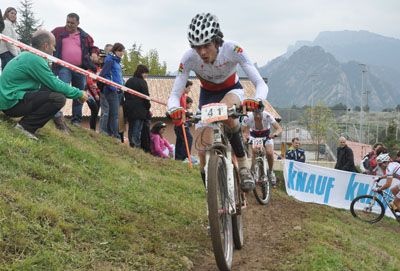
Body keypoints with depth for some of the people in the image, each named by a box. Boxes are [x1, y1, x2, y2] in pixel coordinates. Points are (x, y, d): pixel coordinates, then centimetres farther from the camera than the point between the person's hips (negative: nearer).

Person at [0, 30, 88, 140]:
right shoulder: (35, 59, -17)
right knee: (59, 98, -20)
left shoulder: (27, 55, 14)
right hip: (12, 103, -10)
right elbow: (56, 85, -17)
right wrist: (79, 94, -4)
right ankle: (26, 126, -12)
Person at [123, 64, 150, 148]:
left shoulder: (129, 81, 12)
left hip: (128, 108, 7)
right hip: (139, 109, -7)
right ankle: (136, 145, -10)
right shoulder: (142, 82, -9)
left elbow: (125, 94, 16)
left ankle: (131, 144, 14)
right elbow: (146, 97, -11)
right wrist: (148, 108, -1)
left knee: (131, 127, 12)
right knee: (137, 129, -6)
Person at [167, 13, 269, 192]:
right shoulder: (189, 58, -29)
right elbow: (175, 94, -28)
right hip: (207, 95, 2)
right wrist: (174, 109, -52)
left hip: (232, 90, -2)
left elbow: (261, 84, -36)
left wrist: (256, 100, -59)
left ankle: (243, 165, -23)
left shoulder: (232, 50, -33)